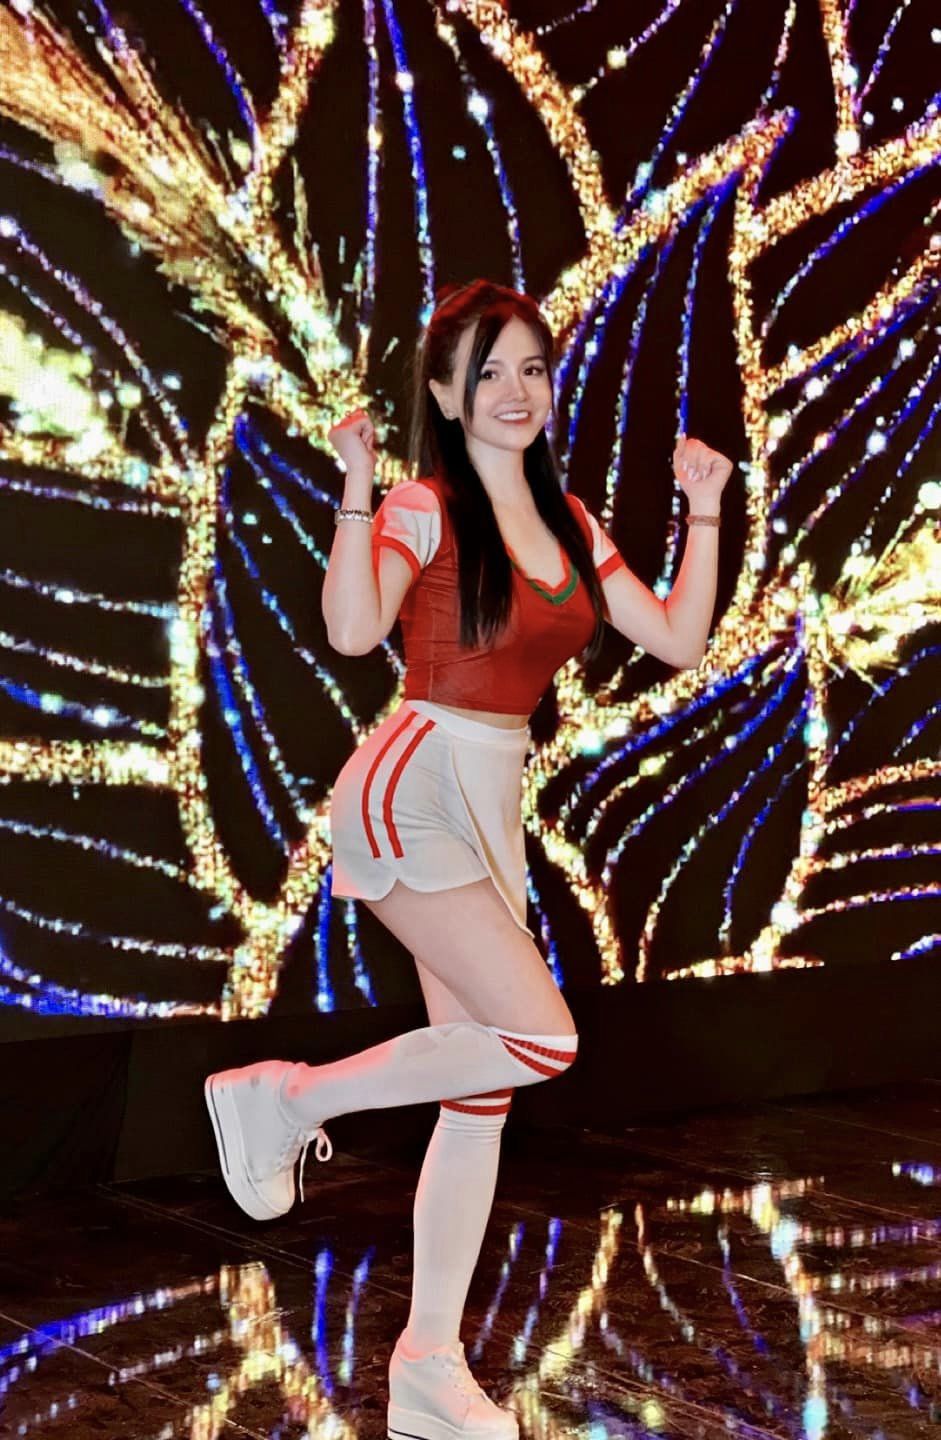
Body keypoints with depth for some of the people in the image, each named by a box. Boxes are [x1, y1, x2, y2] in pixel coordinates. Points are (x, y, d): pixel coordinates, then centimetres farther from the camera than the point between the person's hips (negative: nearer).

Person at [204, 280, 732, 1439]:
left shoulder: (566, 521, 13)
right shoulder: (424, 509, -7)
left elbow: (679, 641, 11)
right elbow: (353, 630, -24)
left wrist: (704, 512, 7)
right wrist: (357, 483, -25)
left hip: (493, 806, 7)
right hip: (413, 787, -7)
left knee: (482, 1090, 6)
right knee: (541, 1037, -20)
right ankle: (288, 1097, -2)